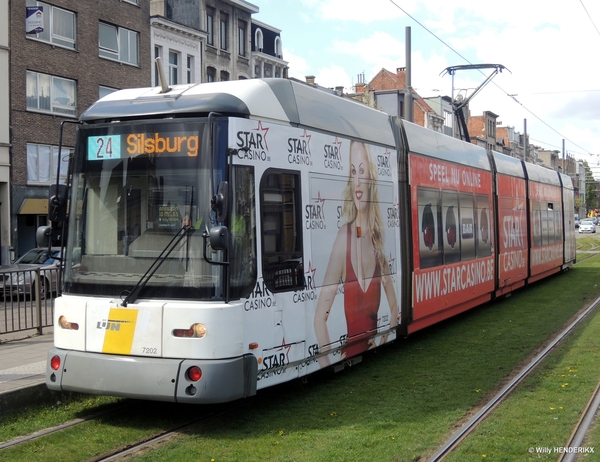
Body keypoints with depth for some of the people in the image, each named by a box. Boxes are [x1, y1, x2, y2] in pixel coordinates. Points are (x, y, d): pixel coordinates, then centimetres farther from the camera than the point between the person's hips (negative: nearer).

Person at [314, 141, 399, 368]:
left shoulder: (379, 239, 2)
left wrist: (384, 340, -1)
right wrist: (327, 361, -17)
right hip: (349, 354, -2)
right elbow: (320, 317, -9)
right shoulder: (343, 237, -8)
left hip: (375, 355, 3)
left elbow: (395, 308, 12)